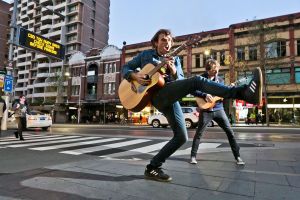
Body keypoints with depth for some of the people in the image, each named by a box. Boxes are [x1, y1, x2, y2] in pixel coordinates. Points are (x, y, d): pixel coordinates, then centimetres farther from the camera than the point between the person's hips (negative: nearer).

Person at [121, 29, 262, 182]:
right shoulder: (145, 54, 18)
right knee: (197, 80, -24)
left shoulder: (175, 59, 25)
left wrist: (173, 71, -9)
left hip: (171, 99, 6)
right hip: (156, 93, -5)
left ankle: (152, 168, 5)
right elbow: (125, 68, 18)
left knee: (181, 137, -3)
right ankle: (244, 93, -36)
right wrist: (134, 75, -5)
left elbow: (182, 83, 13)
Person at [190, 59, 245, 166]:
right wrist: (205, 95, -22)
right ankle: (193, 156, 13)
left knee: (230, 131, 1)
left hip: (218, 109, 4)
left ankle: (237, 156, 12)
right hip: (206, 110, -3)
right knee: (198, 133, 1)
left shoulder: (220, 80, 11)